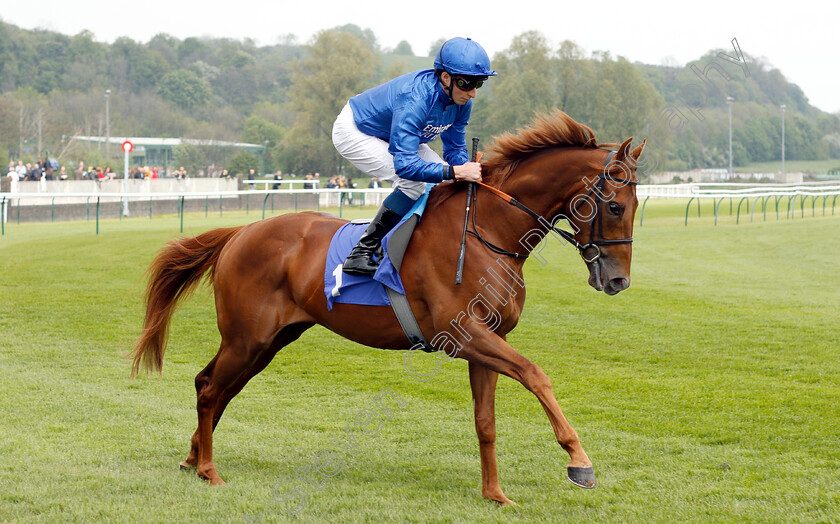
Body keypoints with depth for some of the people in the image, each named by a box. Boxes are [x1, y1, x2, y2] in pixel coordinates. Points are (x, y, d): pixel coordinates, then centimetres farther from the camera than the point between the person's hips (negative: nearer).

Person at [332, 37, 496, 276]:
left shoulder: (460, 99, -15)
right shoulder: (415, 99, -40)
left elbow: (455, 148, -1)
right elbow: (404, 164, -46)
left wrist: (469, 172, -21)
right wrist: (456, 172, -50)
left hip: (391, 136, 9)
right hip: (354, 132, -9)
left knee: (446, 177, 0)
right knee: (414, 183, -25)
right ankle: (361, 253, -20)